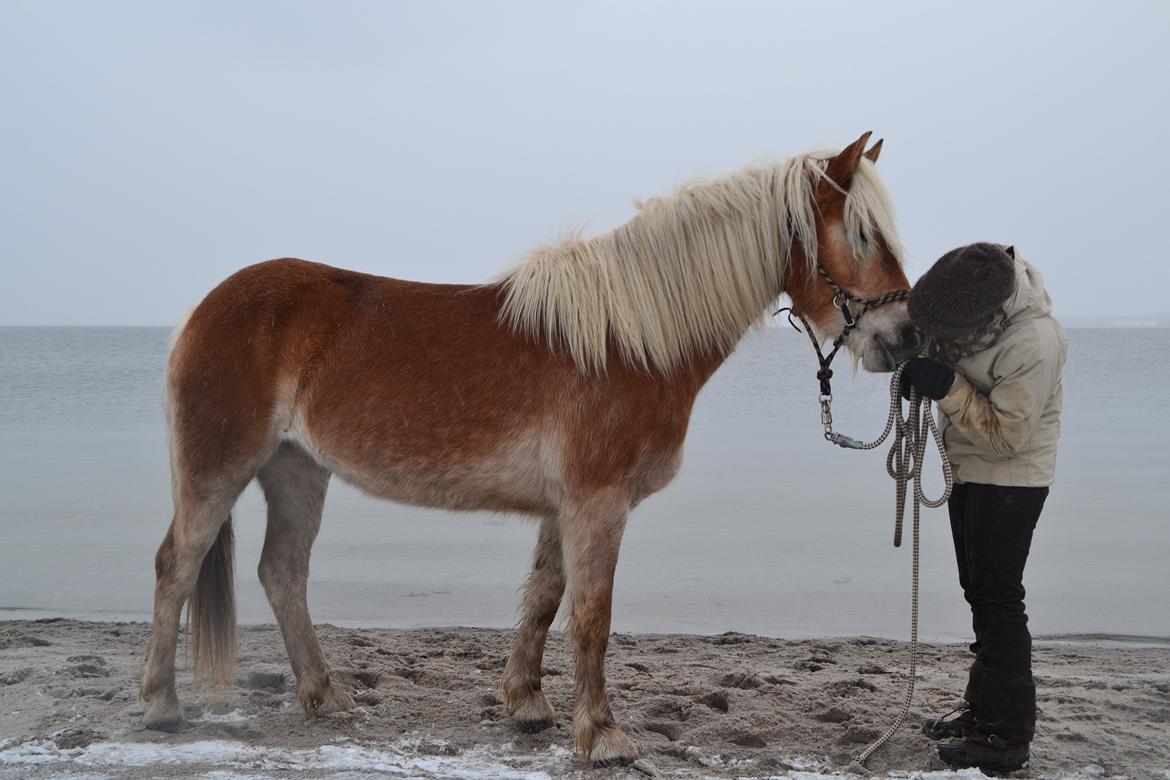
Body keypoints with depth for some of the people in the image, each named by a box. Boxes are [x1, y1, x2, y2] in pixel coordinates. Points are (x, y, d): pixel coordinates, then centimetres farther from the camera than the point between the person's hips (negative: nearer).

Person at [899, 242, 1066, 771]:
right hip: (968, 469, 9)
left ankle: (1007, 737, -1)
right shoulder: (966, 290, -9)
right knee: (979, 590, 18)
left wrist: (949, 388, -30)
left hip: (1009, 478, -9)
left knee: (997, 599, -7)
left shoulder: (1034, 346, -31)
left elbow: (1006, 436, -27)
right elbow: (933, 333, 12)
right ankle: (983, 706, 32)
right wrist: (917, 362, -9)